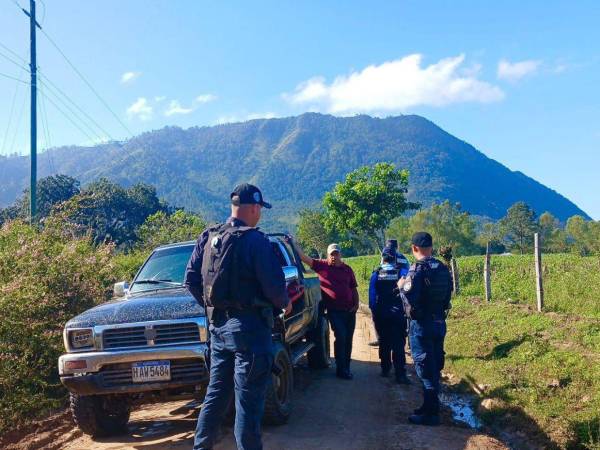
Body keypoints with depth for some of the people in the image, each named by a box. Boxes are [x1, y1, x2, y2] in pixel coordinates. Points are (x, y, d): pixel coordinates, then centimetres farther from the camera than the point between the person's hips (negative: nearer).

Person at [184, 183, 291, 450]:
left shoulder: (207, 238, 7)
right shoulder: (255, 241, -14)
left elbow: (191, 280, 10)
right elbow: (274, 285, -16)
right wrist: (284, 303, 4)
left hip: (217, 326, 7)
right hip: (247, 327, -7)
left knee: (216, 393, 18)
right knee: (248, 399, 1)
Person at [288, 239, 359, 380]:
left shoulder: (347, 269, 8)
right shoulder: (322, 265, -1)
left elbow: (354, 289, 12)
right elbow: (304, 257, -6)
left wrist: (356, 304, 3)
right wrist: (294, 243, -10)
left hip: (349, 310, 4)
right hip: (334, 310, -4)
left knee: (348, 339, 10)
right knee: (341, 337, -11)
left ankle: (346, 367, 23)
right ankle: (341, 369, 0)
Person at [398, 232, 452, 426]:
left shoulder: (417, 269, -17)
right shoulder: (443, 269, 7)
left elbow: (410, 300, -22)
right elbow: (447, 297, 13)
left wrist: (401, 286, -6)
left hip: (421, 324, -7)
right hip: (439, 322, 7)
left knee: (425, 369, 0)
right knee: (435, 366, 16)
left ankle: (430, 414, 5)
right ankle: (431, 405, 28)